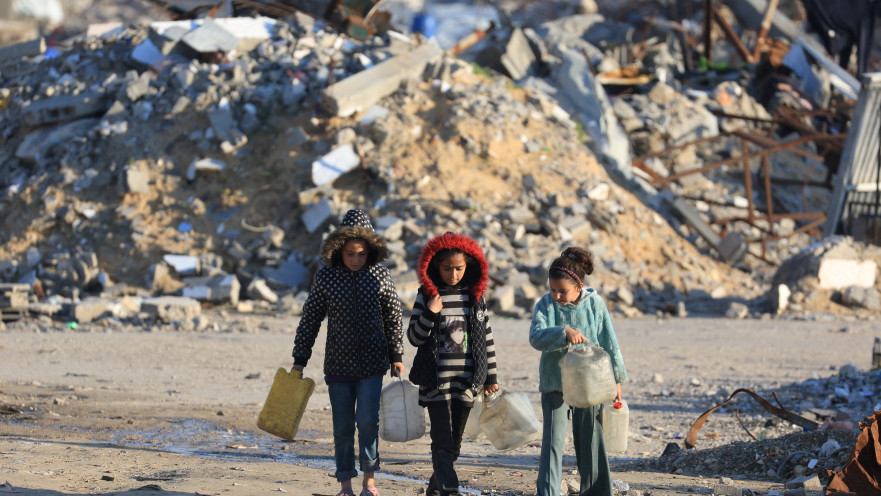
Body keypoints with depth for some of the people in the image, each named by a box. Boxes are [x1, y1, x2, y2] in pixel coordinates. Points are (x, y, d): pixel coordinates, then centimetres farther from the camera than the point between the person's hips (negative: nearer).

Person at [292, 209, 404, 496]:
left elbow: (393, 319, 7)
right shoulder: (325, 277, -3)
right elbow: (310, 321, 3)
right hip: (339, 363, 1)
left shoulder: (379, 275, -2)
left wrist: (397, 357, 7)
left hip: (372, 364, -1)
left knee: (368, 419, -11)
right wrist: (299, 360, 3)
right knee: (342, 427, 4)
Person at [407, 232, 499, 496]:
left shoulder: (475, 295, 5)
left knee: (454, 444, 11)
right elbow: (414, 337, -1)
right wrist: (429, 314, -18)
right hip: (436, 381, -3)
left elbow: (486, 338, 11)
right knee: (442, 442, -12)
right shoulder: (427, 295, -2)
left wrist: (490, 376, 11)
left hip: (466, 381, 3)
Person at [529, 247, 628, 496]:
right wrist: (565, 332, -38)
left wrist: (616, 379, 5)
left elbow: (609, 344, 3)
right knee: (553, 441, -8)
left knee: (591, 442, 10)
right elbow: (536, 336, -23)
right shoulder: (546, 305, -8)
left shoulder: (595, 304, -5)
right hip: (554, 384, -1)